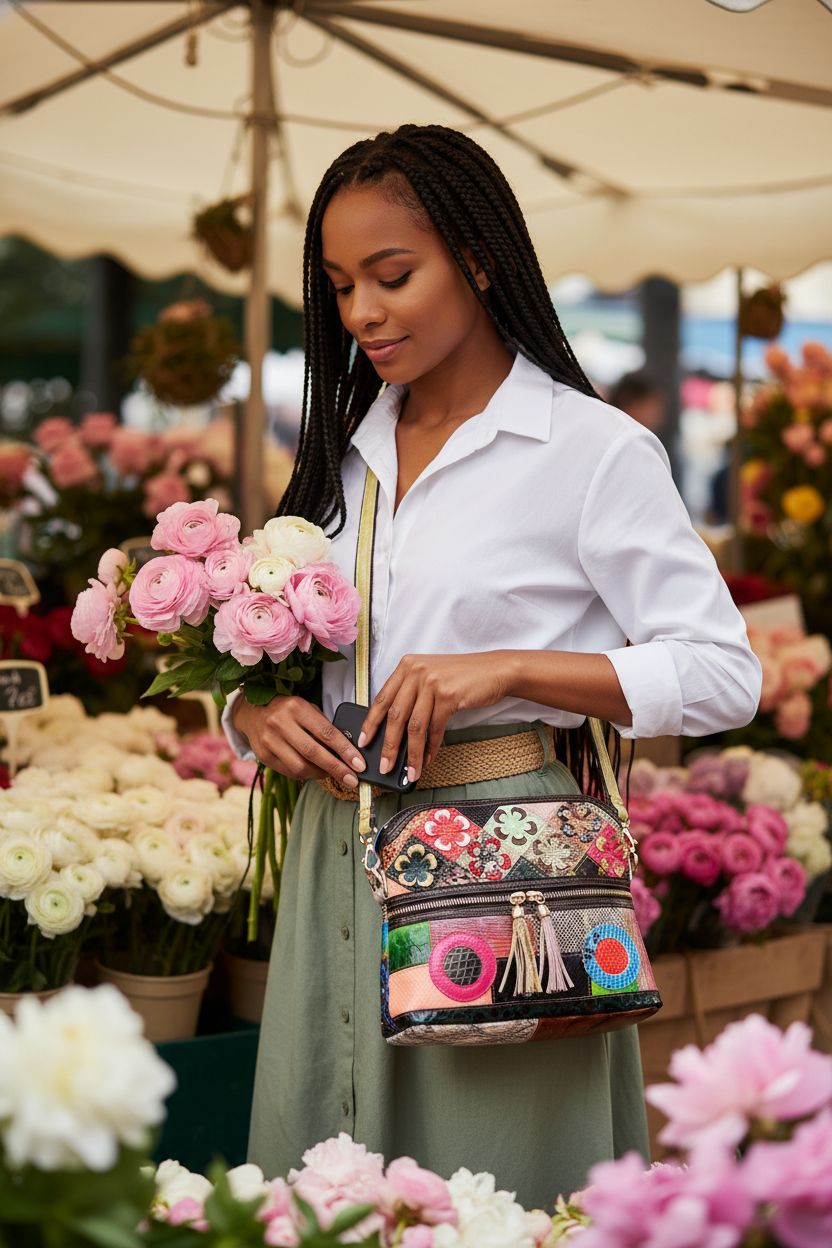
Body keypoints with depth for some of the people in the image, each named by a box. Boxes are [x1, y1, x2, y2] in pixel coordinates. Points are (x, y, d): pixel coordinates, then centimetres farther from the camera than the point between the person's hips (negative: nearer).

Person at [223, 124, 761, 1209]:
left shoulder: (593, 449, -6)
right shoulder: (343, 451, 13)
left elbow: (722, 674, -8)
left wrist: (506, 670, -17)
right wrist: (258, 714, -5)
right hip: (339, 859, 6)